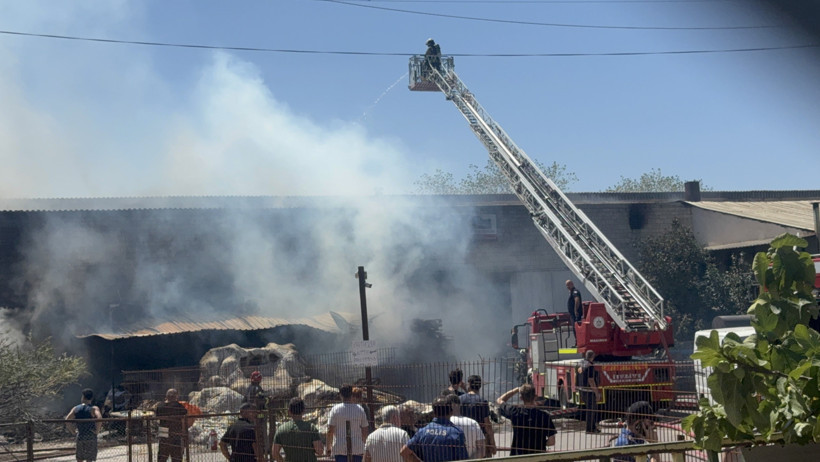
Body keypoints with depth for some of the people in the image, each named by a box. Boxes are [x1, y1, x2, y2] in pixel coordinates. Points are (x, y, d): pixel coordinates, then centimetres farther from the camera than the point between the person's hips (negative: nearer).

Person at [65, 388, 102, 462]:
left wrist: (74, 430, 4)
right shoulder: (94, 408, -7)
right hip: (91, 437, -3)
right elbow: (99, 418, -25)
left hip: (80, 437, 3)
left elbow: (67, 420, -6)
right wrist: (97, 430, -14)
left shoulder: (75, 408, 4)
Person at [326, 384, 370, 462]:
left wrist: (329, 447, 2)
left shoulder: (335, 409, -4)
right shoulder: (360, 409, 3)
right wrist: (363, 445, 17)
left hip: (340, 449, -1)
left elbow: (330, 431, -7)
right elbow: (365, 431, 4)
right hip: (357, 448, 2)